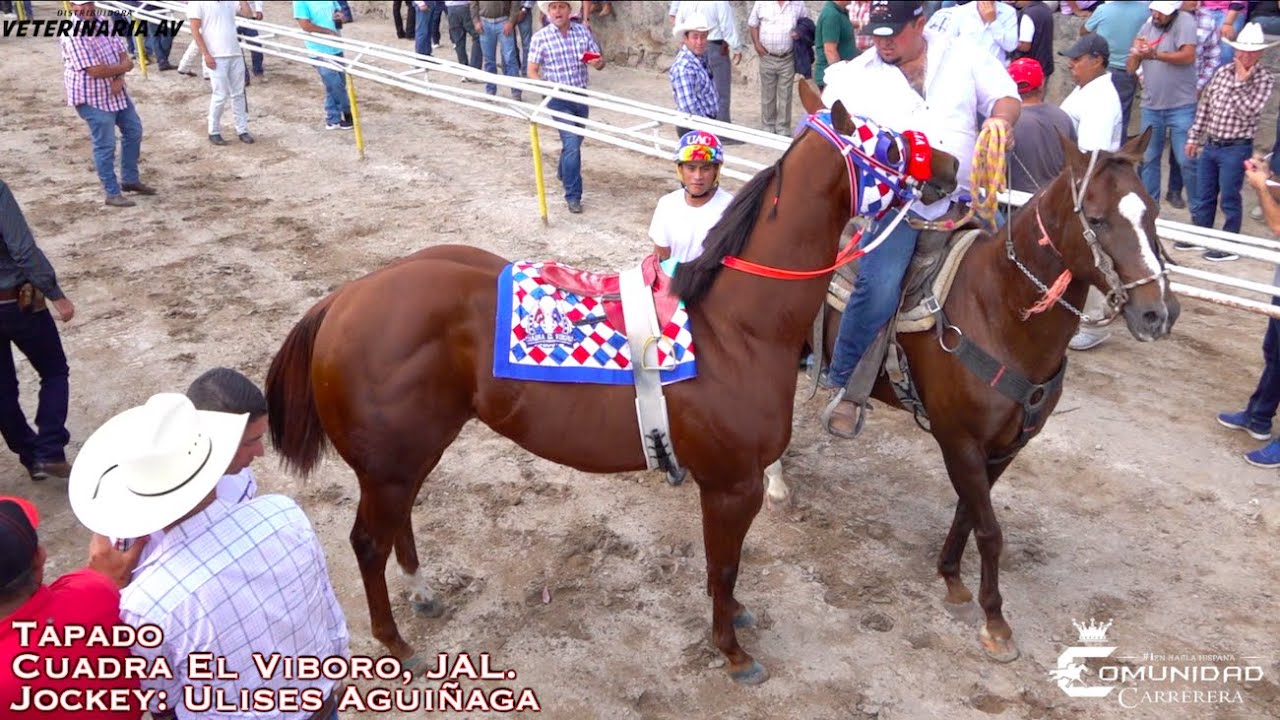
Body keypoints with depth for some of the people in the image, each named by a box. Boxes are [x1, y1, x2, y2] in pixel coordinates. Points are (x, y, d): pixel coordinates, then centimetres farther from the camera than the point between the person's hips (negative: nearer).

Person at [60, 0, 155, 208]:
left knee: (133, 131, 18)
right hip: (92, 97, -9)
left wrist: (119, 78, -16)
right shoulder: (74, 35, -22)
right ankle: (113, 194, 7)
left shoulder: (103, 23, 3)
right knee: (105, 145, -3)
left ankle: (130, 179, 33)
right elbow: (95, 71, -27)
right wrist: (123, 68, -12)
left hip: (116, 92, 9)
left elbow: (123, 53, 2)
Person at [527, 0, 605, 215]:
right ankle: (573, 195, -2)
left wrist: (598, 62, -21)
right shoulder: (540, 38, -8)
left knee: (575, 140, 21)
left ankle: (564, 172, 49)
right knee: (572, 144, -12)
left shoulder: (583, 32, 1)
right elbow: (532, 72, -5)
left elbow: (600, 62, 3)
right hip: (558, 99, -4)